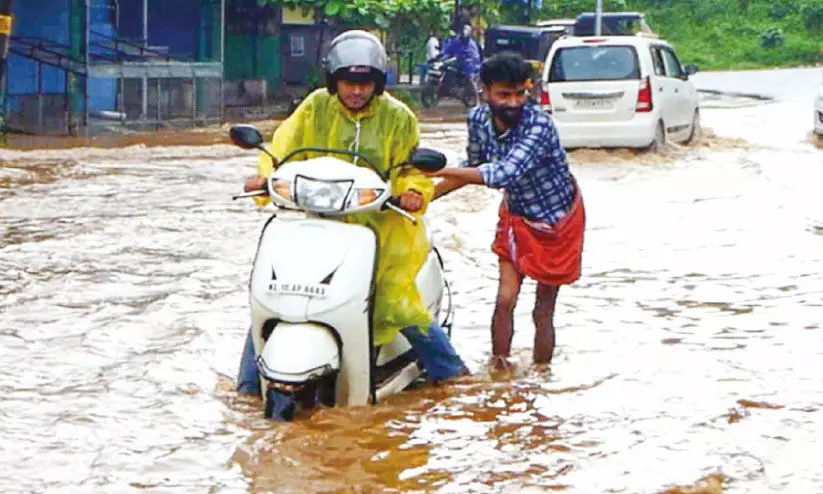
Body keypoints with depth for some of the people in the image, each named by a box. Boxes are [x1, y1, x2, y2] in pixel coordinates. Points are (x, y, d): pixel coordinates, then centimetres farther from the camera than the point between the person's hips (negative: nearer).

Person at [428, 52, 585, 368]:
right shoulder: (478, 119, -14)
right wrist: (428, 194, -5)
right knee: (505, 300, -4)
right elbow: (474, 168, 4)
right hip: (517, 217, 4)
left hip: (559, 222, -4)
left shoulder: (539, 125, -34)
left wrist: (437, 170, -44)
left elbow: (503, 174, -46)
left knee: (544, 312, 4)